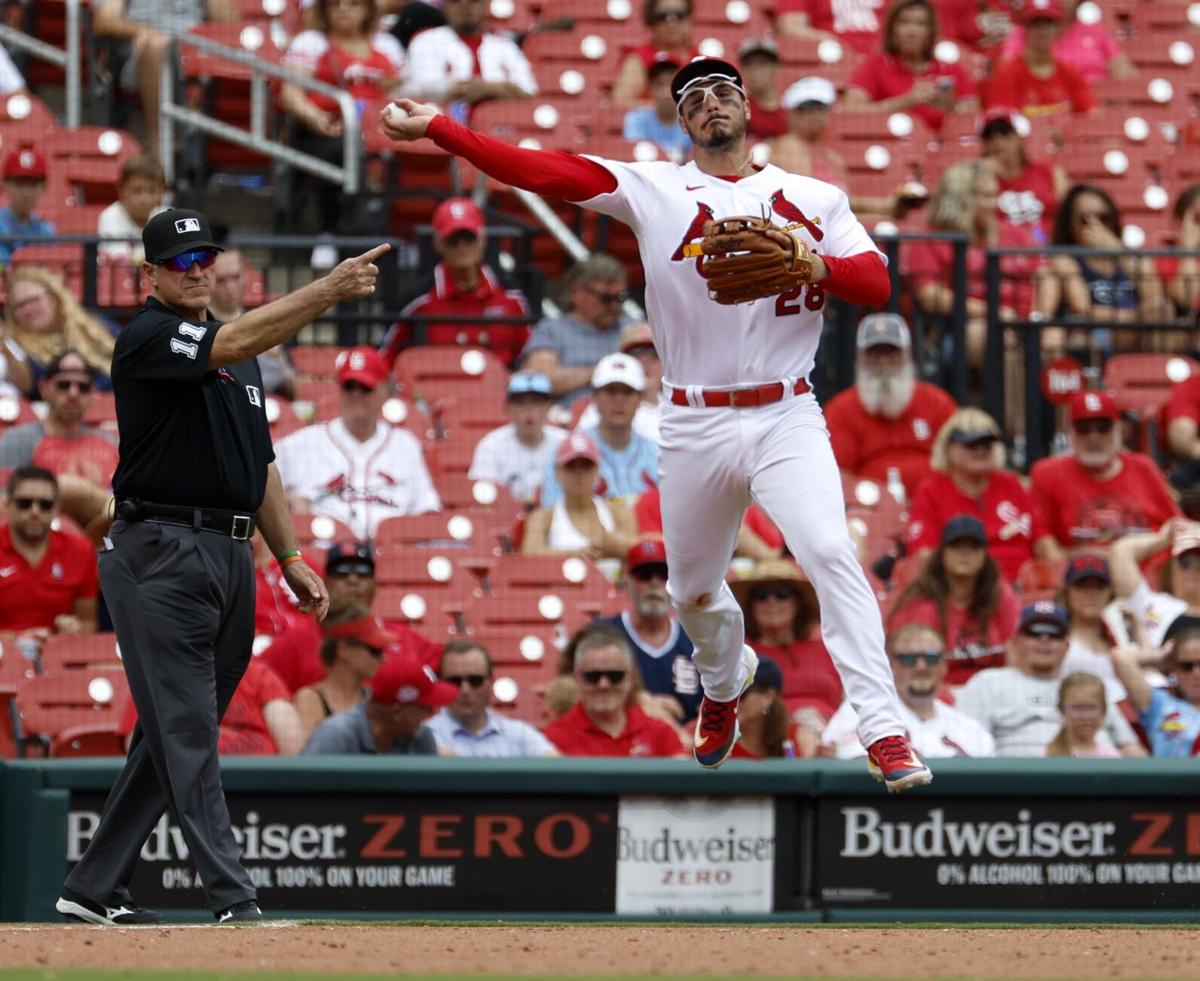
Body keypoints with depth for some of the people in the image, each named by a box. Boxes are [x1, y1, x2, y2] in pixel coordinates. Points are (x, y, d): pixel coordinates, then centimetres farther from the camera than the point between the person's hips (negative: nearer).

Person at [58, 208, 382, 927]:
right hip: (161, 553, -9)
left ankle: (96, 889, 17)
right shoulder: (148, 340, -8)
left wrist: (291, 558, 16)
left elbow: (259, 464, 23)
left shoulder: (238, 355, 19)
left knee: (176, 732, 10)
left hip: (231, 556, 9)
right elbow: (232, 346, -27)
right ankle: (233, 897, -15)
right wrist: (329, 290, -34)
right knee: (186, 732, -9)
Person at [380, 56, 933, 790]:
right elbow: (543, 171, -3)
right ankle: (725, 683, 48)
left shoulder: (814, 199, 7)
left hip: (785, 420, -2)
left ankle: (886, 734, -24)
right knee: (693, 590, 14)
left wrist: (816, 266, -23)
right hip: (695, 427, 2)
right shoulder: (653, 190, 6)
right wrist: (436, 129, -12)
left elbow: (877, 284, -3)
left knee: (831, 552, -22)